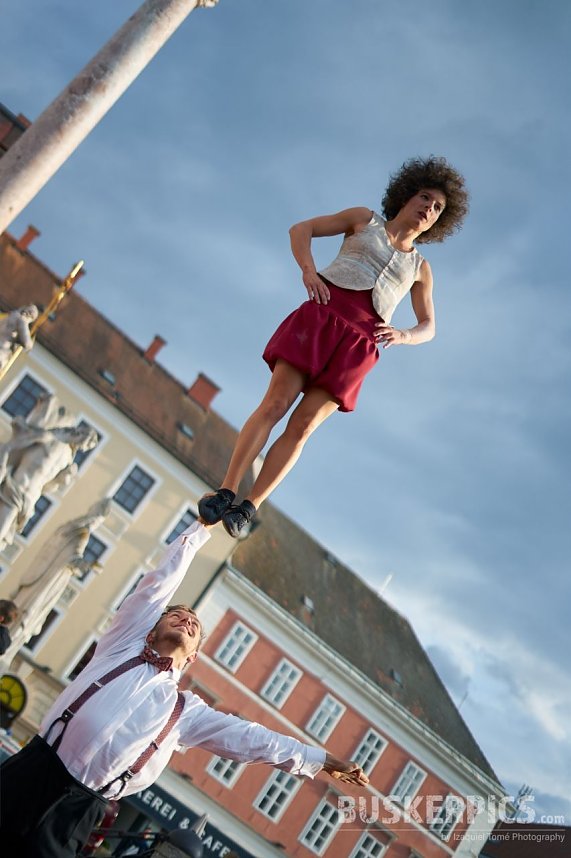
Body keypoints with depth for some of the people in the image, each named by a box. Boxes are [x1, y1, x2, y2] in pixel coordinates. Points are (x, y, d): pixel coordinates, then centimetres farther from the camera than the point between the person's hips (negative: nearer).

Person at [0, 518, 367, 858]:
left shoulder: (186, 711, 16)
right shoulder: (125, 645, 12)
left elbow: (252, 738, 15)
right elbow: (160, 583, 13)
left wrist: (322, 760, 13)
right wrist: (201, 529, 20)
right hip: (31, 769, -1)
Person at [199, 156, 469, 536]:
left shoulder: (421, 269, 24)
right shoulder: (364, 219, 19)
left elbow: (428, 328, 21)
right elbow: (301, 229, 15)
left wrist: (404, 336, -3)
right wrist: (309, 270, -4)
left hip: (360, 344, 2)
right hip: (323, 314, -1)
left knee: (303, 426, -9)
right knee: (275, 404, -16)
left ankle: (250, 507, -9)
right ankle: (226, 491, -17)